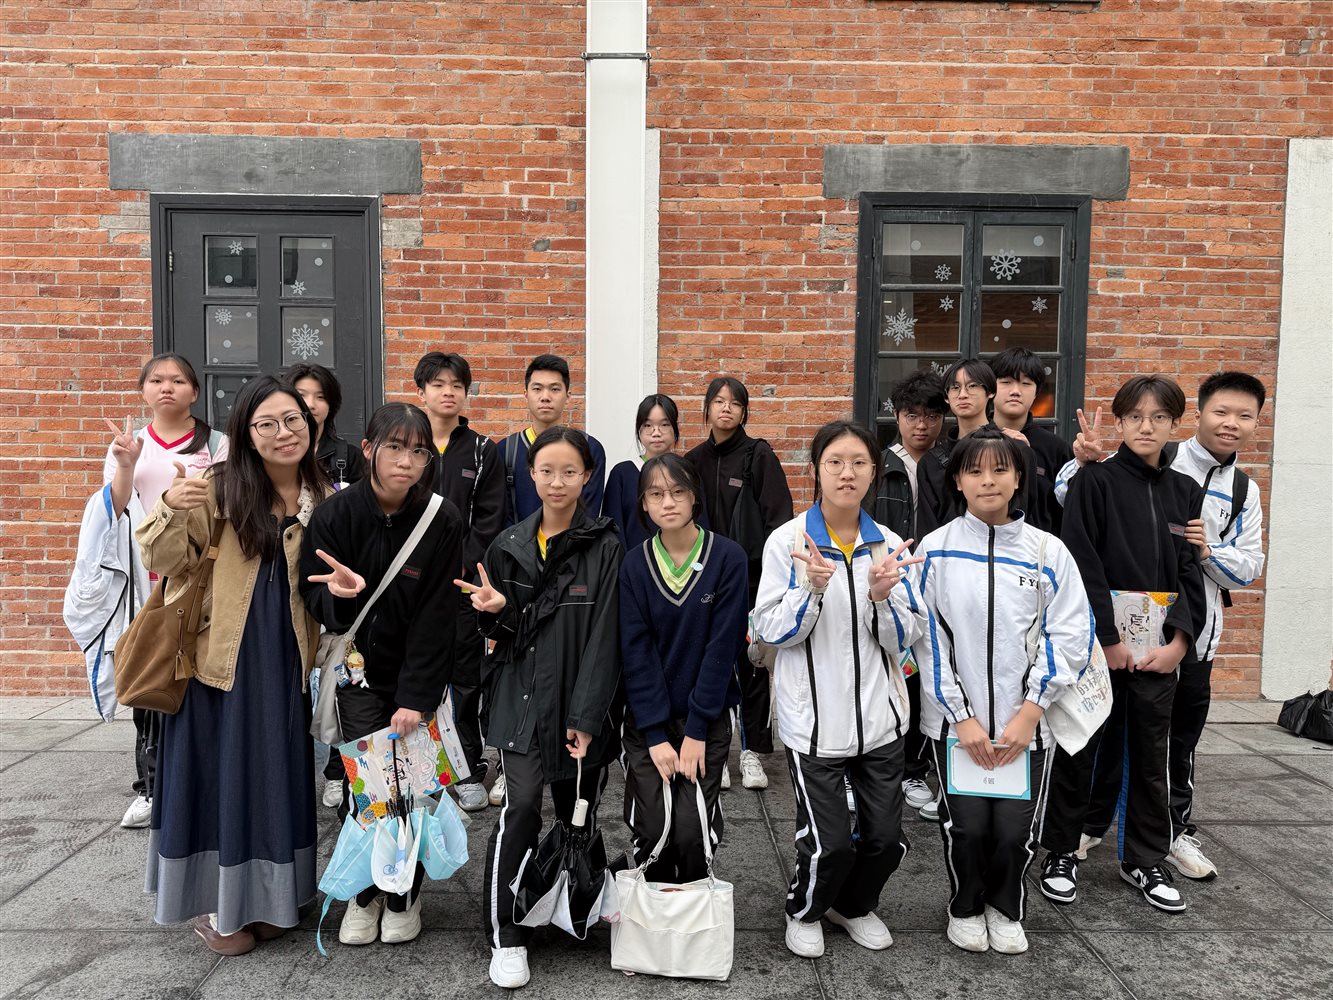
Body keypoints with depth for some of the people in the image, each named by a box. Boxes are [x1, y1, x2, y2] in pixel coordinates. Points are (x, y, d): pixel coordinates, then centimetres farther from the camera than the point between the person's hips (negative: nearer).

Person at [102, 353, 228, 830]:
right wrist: (126, 466, -9)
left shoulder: (216, 444, 4)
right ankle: (151, 787, 16)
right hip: (145, 580, 2)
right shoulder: (127, 445, 10)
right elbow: (113, 515, 3)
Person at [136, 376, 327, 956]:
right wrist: (170, 509, -28)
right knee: (220, 772, 7)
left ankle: (264, 895, 32)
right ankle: (215, 905, 25)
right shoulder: (222, 486, -9)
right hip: (222, 659, -4)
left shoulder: (323, 497, 3)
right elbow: (164, 561, -9)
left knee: (276, 774, 14)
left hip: (285, 664, 4)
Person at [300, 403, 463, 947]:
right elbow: (316, 599, -5)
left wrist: (415, 697, -14)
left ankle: (404, 896, 22)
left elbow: (437, 617, -12)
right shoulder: (335, 514, -11)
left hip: (420, 671, 0)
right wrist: (344, 594, -29)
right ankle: (363, 892, 20)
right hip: (360, 667, 1)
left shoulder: (443, 521, -13)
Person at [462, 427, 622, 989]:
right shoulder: (510, 545, 4)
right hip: (522, 698, 1)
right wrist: (496, 610, -10)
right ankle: (506, 937, 7)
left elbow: (604, 637, -11)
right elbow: (500, 633, 14)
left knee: (578, 814, 11)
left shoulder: (605, 547, -7)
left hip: (581, 704, -1)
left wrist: (587, 718, -15)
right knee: (521, 807, -9)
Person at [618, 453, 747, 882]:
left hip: (707, 719, -1)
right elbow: (635, 651, -6)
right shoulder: (634, 564, -3)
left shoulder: (729, 558, -9)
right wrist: (655, 734, -12)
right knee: (651, 829, -5)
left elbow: (722, 646, -11)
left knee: (692, 829, -9)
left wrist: (697, 729, -12)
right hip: (647, 719, 1)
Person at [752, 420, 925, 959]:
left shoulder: (888, 545, 2)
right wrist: (814, 588, -25)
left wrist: (882, 595, -19)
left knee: (886, 838, 8)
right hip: (814, 717, -3)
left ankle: (855, 906, 40)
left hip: (879, 715, 3)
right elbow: (772, 631, -9)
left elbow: (902, 640, 1)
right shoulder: (788, 541, -8)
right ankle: (804, 911, 29)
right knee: (830, 843, -4)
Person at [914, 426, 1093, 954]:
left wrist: (1030, 712, -8)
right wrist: (961, 715, -8)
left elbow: (1070, 634, -2)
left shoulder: (1049, 551, 0)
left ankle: (1006, 909, 34)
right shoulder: (935, 549, -4)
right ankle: (965, 906, 33)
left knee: (1016, 828, 4)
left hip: (1026, 722, 1)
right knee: (966, 826, 3)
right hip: (956, 719, -1)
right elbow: (927, 637, -4)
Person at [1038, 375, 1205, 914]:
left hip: (1159, 649, 4)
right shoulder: (1095, 481, -6)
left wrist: (1180, 641, -5)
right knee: (1079, 752, 5)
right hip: (1097, 644, -4)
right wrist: (1109, 639, -15)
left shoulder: (1185, 492, 9)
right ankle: (1061, 854, 20)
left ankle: (1145, 860, 28)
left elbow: (1190, 573, 7)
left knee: (1151, 754, 13)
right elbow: (1082, 565, -12)